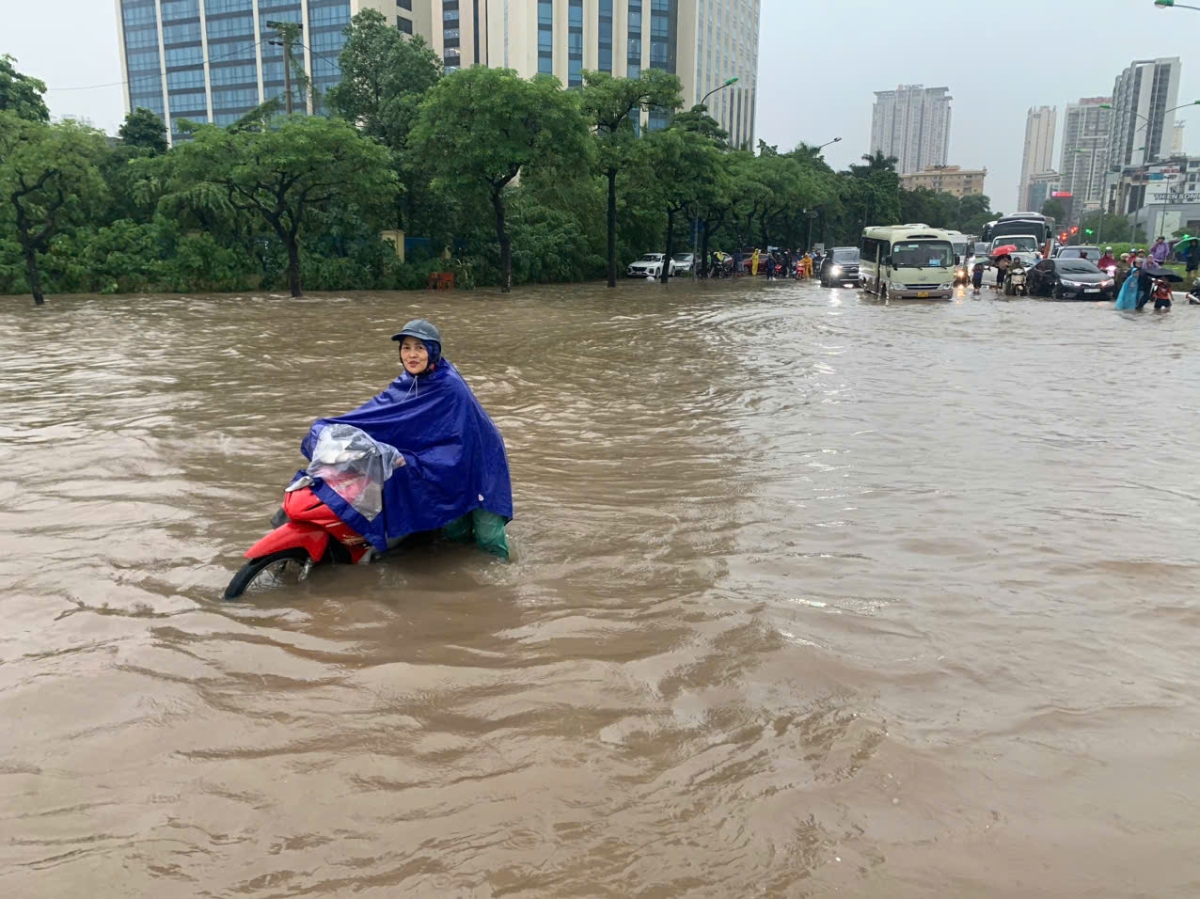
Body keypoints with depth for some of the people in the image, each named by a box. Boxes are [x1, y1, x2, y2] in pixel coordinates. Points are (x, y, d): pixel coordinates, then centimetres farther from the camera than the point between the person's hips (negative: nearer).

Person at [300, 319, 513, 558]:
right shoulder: (407, 382, -4)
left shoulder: (450, 387, -26)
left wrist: (411, 461, -35)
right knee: (453, 532, 10)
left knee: (487, 539, -6)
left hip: (478, 463, -6)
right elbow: (376, 411, -5)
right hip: (450, 468, 6)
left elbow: (457, 442, -29)